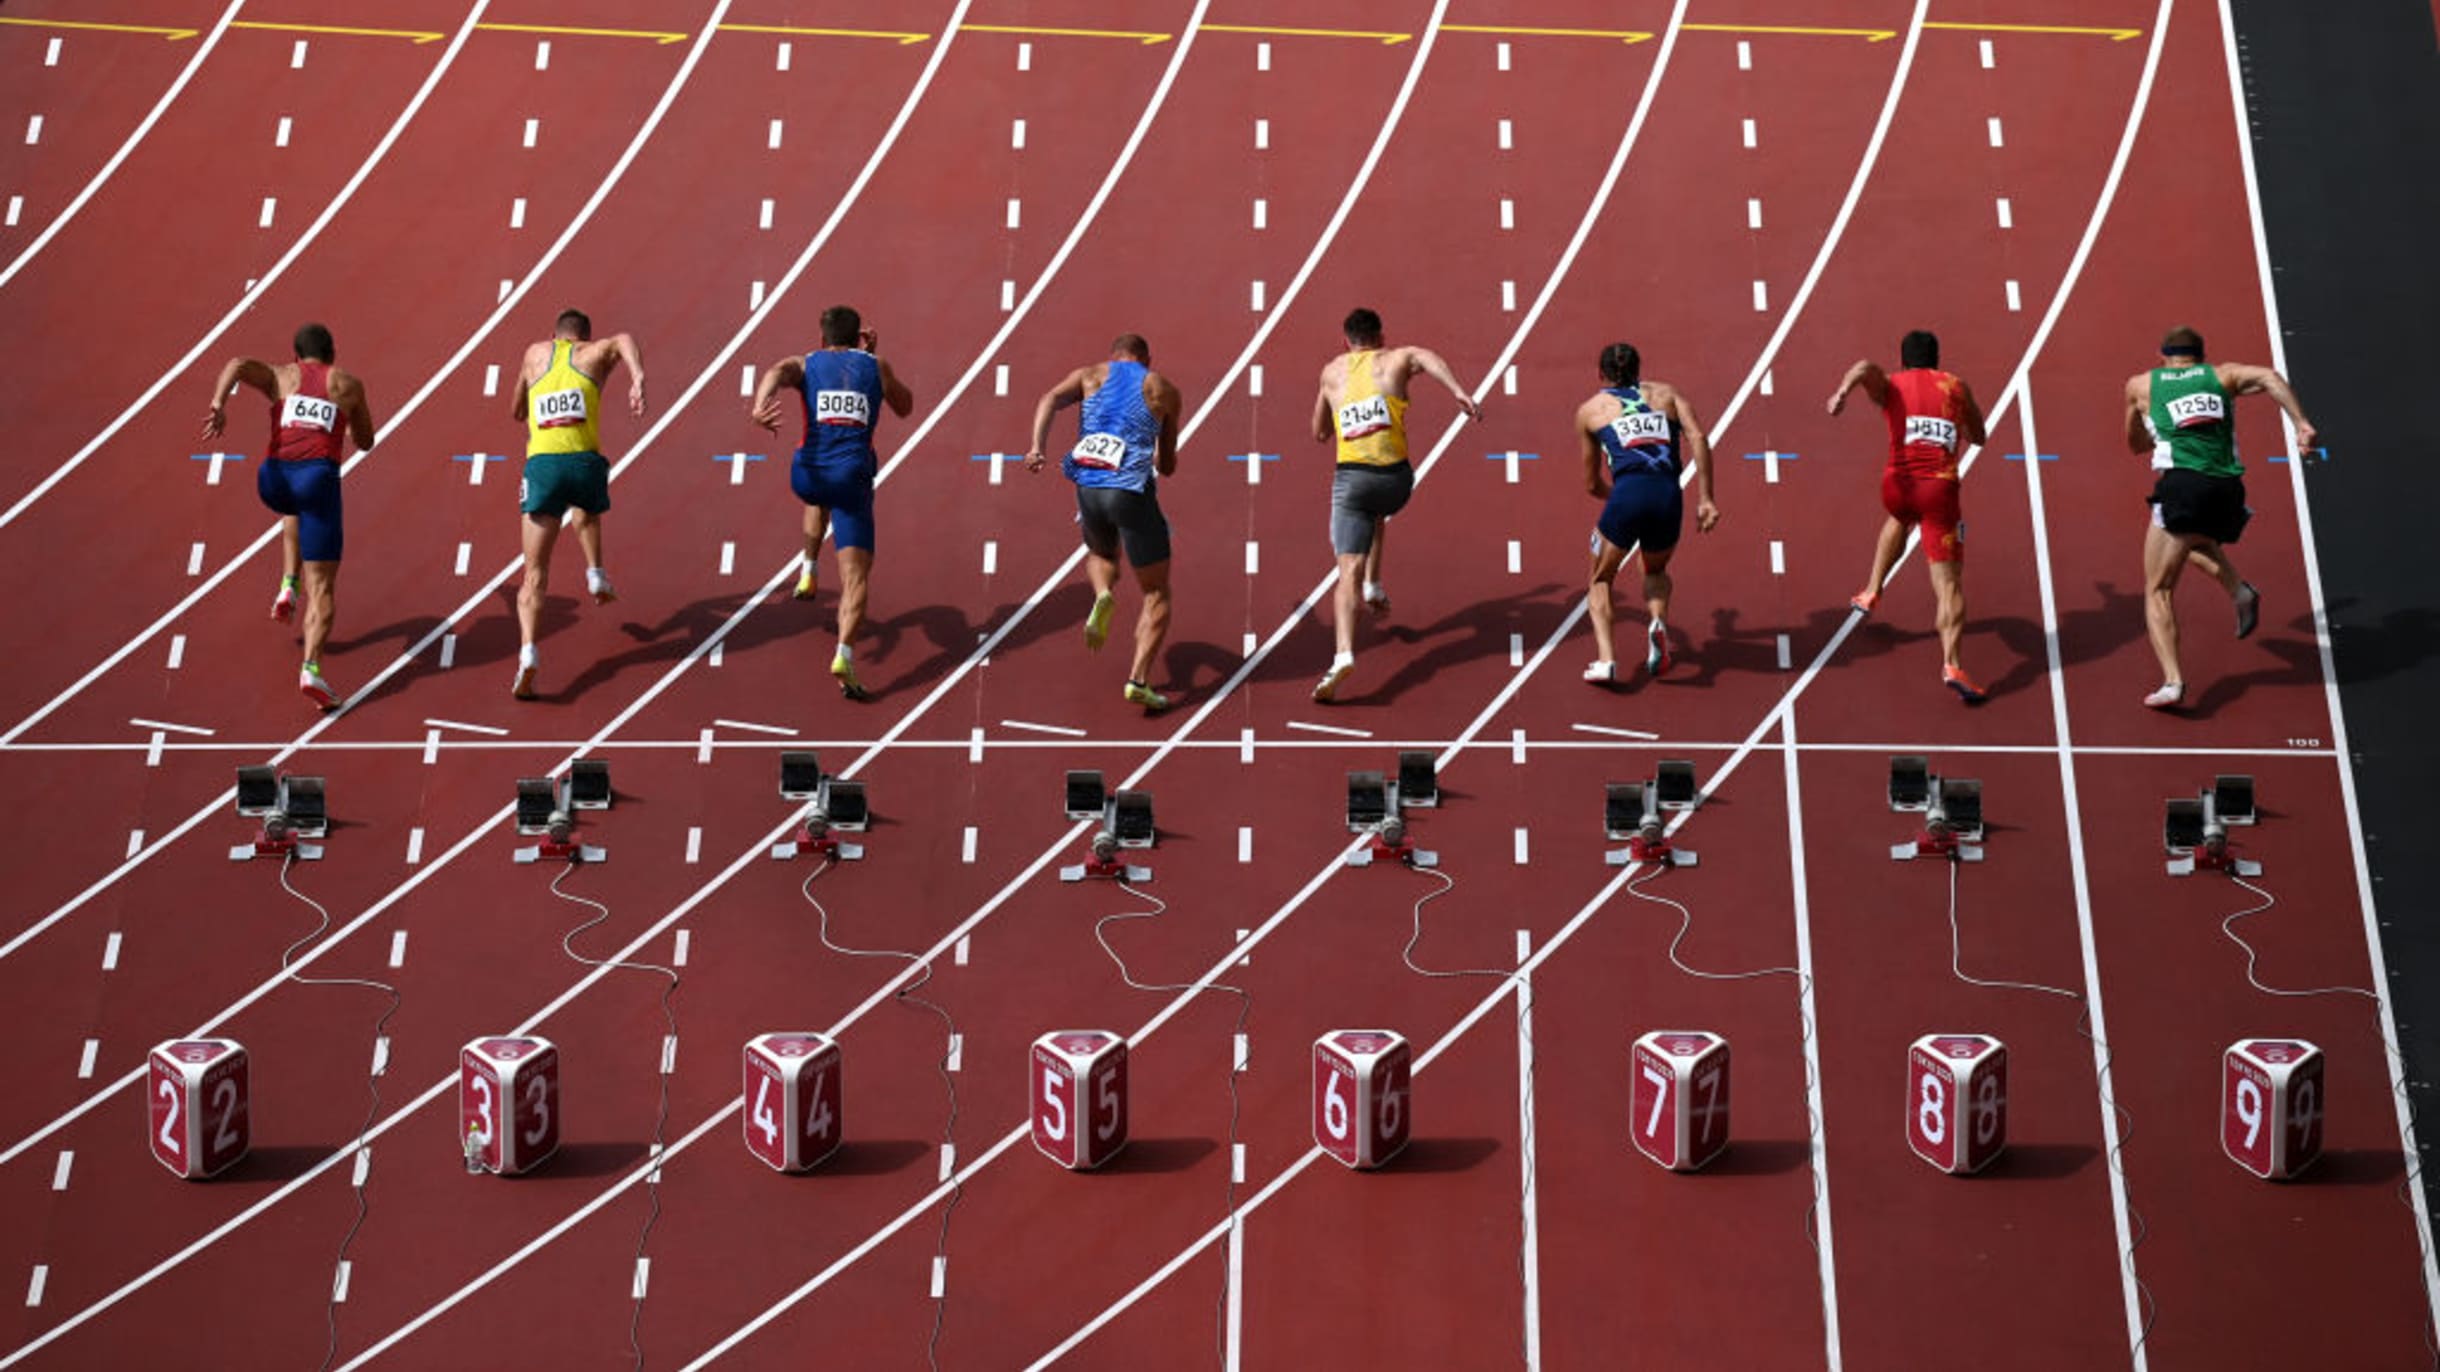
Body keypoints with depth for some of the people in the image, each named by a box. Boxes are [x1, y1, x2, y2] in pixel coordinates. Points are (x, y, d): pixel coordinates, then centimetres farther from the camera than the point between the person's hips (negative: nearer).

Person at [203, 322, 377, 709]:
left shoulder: (279, 376, 20)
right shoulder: (348, 384, 20)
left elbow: (237, 364, -3)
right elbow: (365, 441, 32)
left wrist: (218, 406, -15)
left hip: (274, 478, 2)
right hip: (318, 478, -2)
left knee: (295, 511, 42)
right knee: (322, 588, -1)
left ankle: (288, 586, 27)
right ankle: (311, 669, -21)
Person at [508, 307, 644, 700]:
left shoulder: (536, 353, 25)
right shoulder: (595, 353, 19)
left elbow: (515, 412, 36)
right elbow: (624, 340, -6)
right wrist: (638, 379, -21)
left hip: (542, 464, 0)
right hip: (586, 463, 0)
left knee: (534, 574, -1)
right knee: (586, 512, 40)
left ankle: (528, 652, -18)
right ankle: (595, 573, 23)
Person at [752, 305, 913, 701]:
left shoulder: (804, 364, 12)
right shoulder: (875, 366, 14)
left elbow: (776, 373, -13)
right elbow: (904, 407, 30)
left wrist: (760, 406, -32)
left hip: (808, 475, 2)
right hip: (853, 479, -2)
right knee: (855, 577, -5)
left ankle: (809, 571, 37)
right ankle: (844, 654, -25)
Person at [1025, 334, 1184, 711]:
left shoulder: (1090, 375, 18)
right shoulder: (1164, 390, 16)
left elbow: (1050, 399, -4)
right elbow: (1168, 466, 20)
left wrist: (1036, 446, -15)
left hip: (1088, 487, 3)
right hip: (1132, 492, -2)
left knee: (1100, 554, 35)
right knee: (1157, 595, 9)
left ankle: (1103, 596, 2)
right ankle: (1138, 680, -6)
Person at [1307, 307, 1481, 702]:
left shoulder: (1332, 372, 20)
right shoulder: (1395, 360, 12)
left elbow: (1319, 432, 31)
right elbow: (1426, 356, -13)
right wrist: (1459, 391, -27)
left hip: (1350, 478, 0)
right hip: (1395, 478, 0)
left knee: (1348, 573, -8)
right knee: (1378, 515, 39)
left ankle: (1344, 654, -27)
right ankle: (1374, 586, 31)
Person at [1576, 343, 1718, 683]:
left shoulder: (1590, 409, 22)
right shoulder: (1665, 393, 24)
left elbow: (1591, 483, 27)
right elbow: (1698, 438, 6)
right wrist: (1705, 499, 5)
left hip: (1627, 494, -2)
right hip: (1669, 496, 2)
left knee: (1601, 581, 20)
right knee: (1656, 572, 30)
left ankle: (1605, 658, -2)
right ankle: (1659, 622, -1)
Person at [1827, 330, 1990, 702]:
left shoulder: (1890, 386, 13)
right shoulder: (1957, 387, 17)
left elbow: (1866, 367, -12)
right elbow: (1979, 438, 27)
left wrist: (1843, 389, -31)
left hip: (1898, 485, 2)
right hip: (1940, 489, -2)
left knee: (1900, 518, 41)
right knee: (1948, 583, -7)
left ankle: (1871, 592, 46)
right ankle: (1951, 664, -22)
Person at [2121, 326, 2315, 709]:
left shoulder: (2140, 385, 21)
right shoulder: (2222, 374, 21)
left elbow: (2135, 444, 34)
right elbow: (2270, 377, 1)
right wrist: (2302, 424, -6)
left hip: (2181, 485, -3)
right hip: (2227, 490, 3)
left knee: (2158, 591, 2)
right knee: (2195, 539, 37)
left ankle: (2172, 680, -17)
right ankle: (2239, 591, 14)